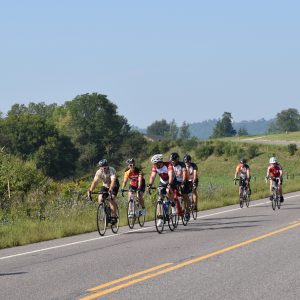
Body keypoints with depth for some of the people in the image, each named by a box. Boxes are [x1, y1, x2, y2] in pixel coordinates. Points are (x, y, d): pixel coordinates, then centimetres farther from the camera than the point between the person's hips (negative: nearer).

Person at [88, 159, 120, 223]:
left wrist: (110, 190, -60)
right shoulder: (99, 172, -20)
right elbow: (95, 181, -30)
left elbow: (113, 181, -45)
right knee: (100, 199, -18)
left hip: (114, 186, -4)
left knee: (111, 198, -28)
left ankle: (114, 216, -20)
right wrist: (90, 190, -46)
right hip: (105, 186, 4)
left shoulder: (111, 170, -31)